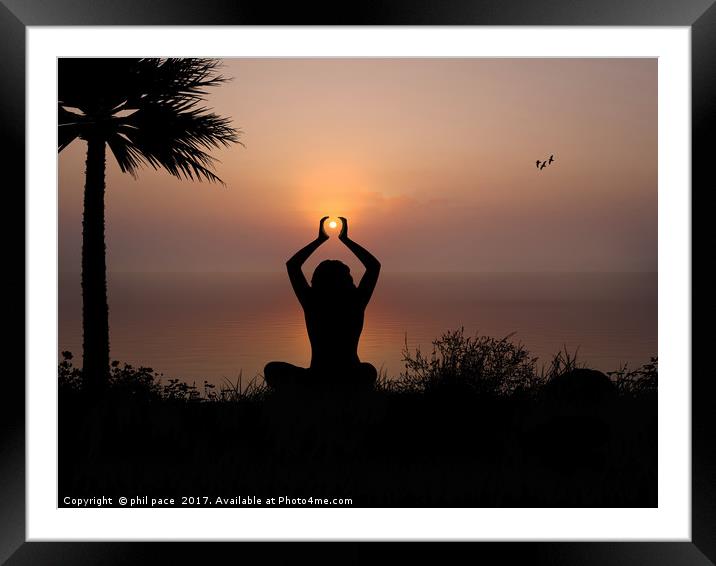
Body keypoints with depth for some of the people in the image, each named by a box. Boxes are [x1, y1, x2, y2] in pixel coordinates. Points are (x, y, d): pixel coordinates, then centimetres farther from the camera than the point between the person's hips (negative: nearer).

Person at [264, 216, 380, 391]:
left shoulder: (312, 303, -4)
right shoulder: (355, 303, -3)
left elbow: (292, 265, 11)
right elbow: (374, 265, 13)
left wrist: (320, 239, 16)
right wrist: (345, 239, 16)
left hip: (317, 384, -1)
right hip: (352, 384, 2)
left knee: (272, 369, 22)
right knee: (369, 371, 38)